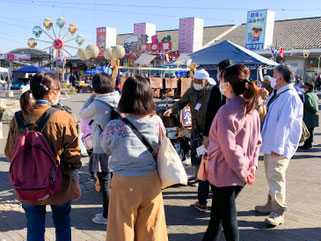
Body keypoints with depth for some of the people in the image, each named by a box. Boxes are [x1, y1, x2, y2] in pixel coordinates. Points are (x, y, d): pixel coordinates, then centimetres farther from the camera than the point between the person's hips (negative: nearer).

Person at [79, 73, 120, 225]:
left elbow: (83, 115, 4)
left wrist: (92, 97, 9)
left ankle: (107, 216, 16)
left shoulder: (97, 104, -14)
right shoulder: (118, 101, 1)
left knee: (105, 184, 5)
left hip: (102, 149, -6)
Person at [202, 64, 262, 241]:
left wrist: (242, 171, -13)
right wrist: (252, 165, 8)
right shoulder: (251, 110, 5)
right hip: (241, 175, 8)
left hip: (224, 173, -8)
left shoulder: (226, 111, -20)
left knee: (228, 219, 8)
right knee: (217, 213, 24)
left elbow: (229, 147, -23)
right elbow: (257, 141, 9)